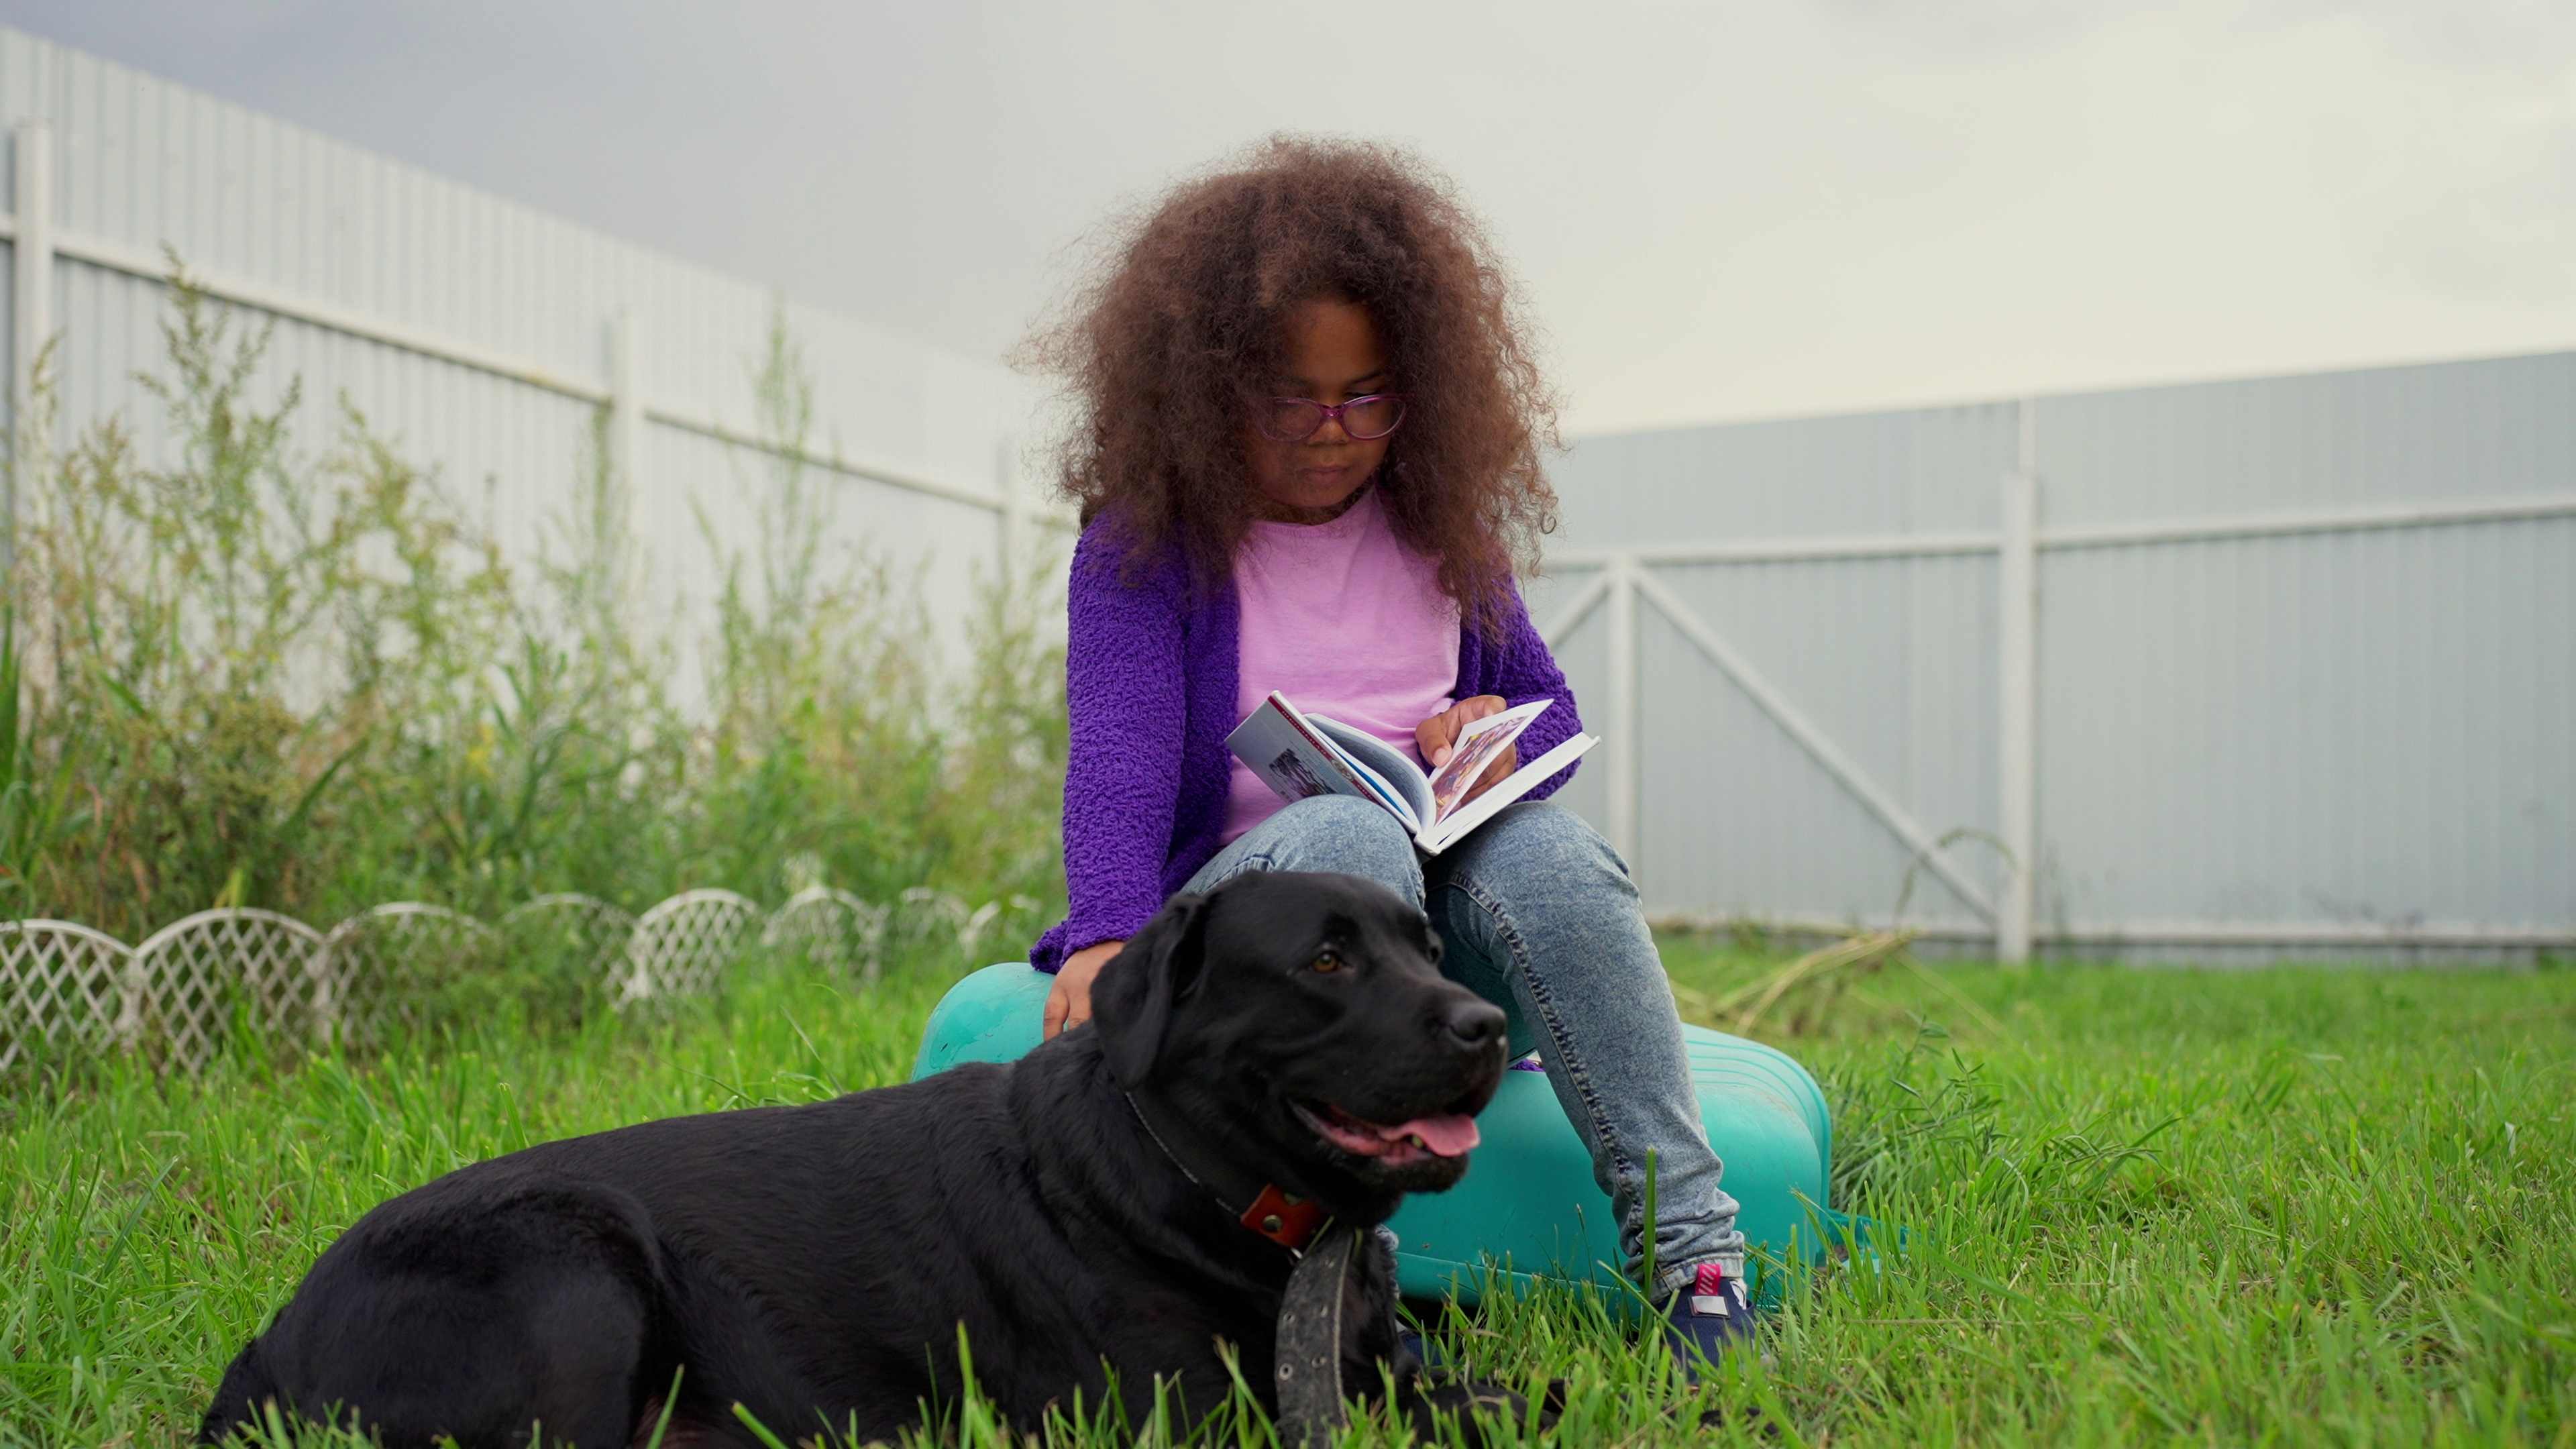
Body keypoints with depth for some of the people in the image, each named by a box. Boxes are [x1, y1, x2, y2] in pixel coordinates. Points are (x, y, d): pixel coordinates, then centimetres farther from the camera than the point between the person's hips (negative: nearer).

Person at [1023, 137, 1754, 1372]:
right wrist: (1108, 933, -36)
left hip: (1438, 934, 3)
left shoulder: (1441, 528, 12)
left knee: (1542, 846, -31)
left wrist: (1505, 738, -6)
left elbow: (1550, 704, 20)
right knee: (1343, 836, -36)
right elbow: (1119, 755, -17)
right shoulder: (1142, 543, -2)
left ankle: (1691, 1248, -34)